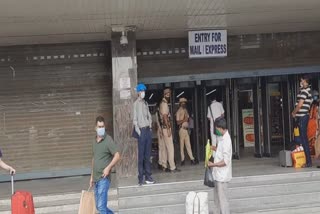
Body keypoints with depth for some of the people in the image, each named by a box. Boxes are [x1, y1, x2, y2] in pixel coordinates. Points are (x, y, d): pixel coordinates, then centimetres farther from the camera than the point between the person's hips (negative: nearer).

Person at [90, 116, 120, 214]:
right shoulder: (95, 141, 13)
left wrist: (108, 168, -24)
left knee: (101, 206, -9)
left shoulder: (108, 140, -9)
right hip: (96, 179, 7)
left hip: (104, 178, -7)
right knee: (98, 206, 15)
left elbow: (117, 156, -15)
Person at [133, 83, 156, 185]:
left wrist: (150, 127, 7)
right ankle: (141, 178, -1)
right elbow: (135, 119, -10)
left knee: (148, 155, 9)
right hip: (141, 131, -7)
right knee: (141, 155, -5)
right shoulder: (136, 104, -5)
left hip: (148, 130, 7)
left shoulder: (145, 103, 16)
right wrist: (138, 131, -15)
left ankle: (148, 176, 15)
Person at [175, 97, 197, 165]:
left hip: (186, 129, 6)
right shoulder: (179, 111, -6)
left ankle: (192, 159, 0)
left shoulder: (185, 110, 15)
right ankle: (182, 159, 4)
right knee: (182, 145, -1)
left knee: (188, 145, 3)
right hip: (182, 129, -6)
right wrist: (184, 120, -20)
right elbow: (178, 122, -10)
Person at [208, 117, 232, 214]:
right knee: (217, 195, 23)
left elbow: (225, 161, -25)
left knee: (223, 198, 0)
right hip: (218, 173, 10)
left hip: (222, 175, -10)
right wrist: (215, 148, 8)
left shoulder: (226, 140, -23)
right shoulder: (223, 138, 7)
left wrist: (213, 164, -21)